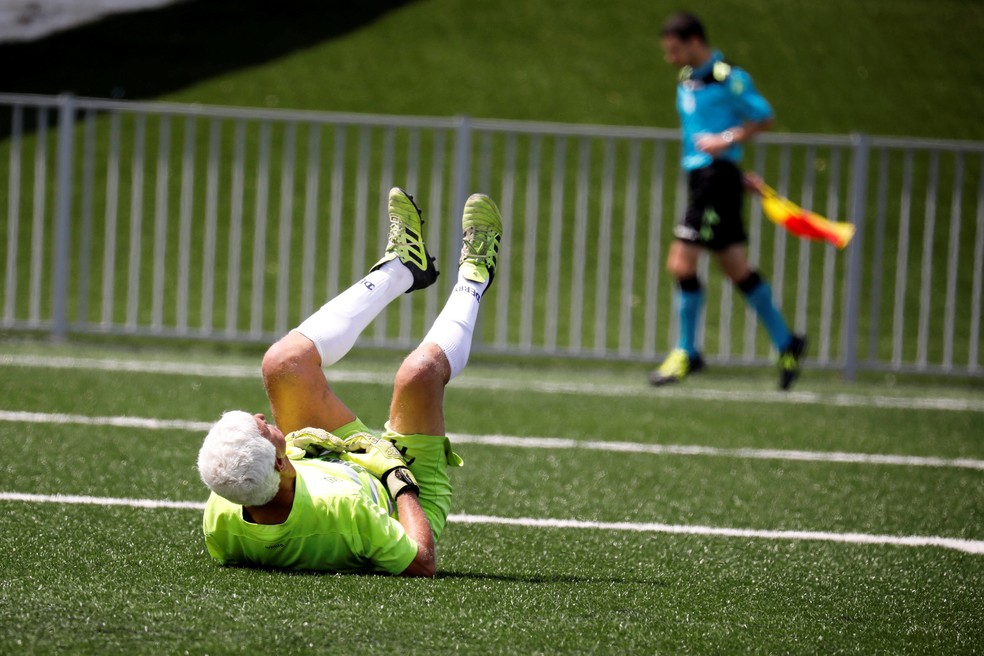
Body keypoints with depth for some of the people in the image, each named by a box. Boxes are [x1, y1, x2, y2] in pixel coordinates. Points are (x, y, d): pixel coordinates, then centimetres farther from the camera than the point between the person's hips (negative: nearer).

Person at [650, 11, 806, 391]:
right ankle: (786, 343, 20)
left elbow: (764, 117, -10)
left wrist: (726, 140, -20)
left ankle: (686, 353, -2)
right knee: (737, 269, 12)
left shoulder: (727, 79, -12)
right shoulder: (687, 79, 14)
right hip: (698, 177, 9)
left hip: (717, 176, -9)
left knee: (681, 263, -12)